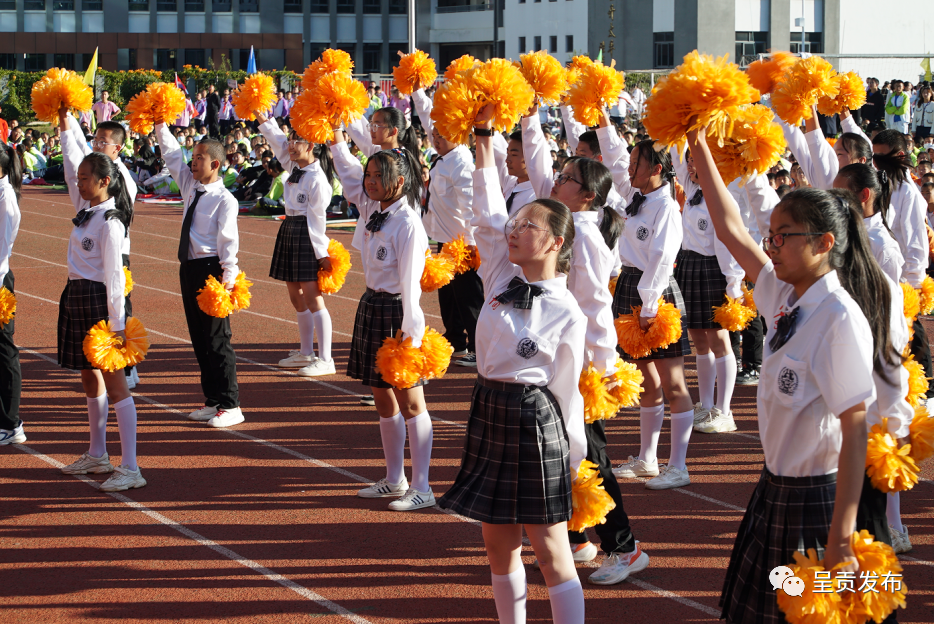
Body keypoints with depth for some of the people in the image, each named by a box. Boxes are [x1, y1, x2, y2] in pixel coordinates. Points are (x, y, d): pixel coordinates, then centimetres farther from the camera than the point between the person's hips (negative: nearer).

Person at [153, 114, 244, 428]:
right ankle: (213, 400, 20)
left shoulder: (224, 199, -12)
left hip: (211, 269, -8)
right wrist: (161, 127, 9)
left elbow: (228, 240, -16)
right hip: (189, 267, 8)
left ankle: (230, 406, 0)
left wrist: (228, 278, -22)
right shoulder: (190, 185, 10)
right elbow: (173, 157, 16)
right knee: (199, 337, 12)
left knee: (216, 338, -5)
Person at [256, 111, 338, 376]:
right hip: (289, 233, 9)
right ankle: (306, 353, 27)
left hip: (308, 236, -9)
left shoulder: (317, 179, -17)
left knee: (313, 299, -8)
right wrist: (261, 118, 4)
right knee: (296, 298, 15)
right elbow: (278, 141, 14)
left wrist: (321, 252, -15)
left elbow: (318, 218, -17)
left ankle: (325, 360, -6)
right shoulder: (295, 168, 7)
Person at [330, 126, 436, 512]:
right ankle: (394, 480, 25)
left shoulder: (408, 224, -19)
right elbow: (348, 173, 18)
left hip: (397, 312, -9)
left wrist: (410, 333, -21)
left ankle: (421, 488, 2)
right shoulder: (371, 208, 4)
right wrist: (336, 137, 4)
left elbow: (410, 283, -20)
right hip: (371, 306, 9)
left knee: (409, 402, -3)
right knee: (383, 398, 15)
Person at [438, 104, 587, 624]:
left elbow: (566, 390, -7)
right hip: (489, 411, 6)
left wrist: (573, 459, -3)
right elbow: (489, 213, 2)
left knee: (550, 549, -2)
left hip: (536, 420, -6)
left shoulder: (567, 314, -10)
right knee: (500, 545, 13)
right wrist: (485, 135, 0)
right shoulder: (502, 277, 3)